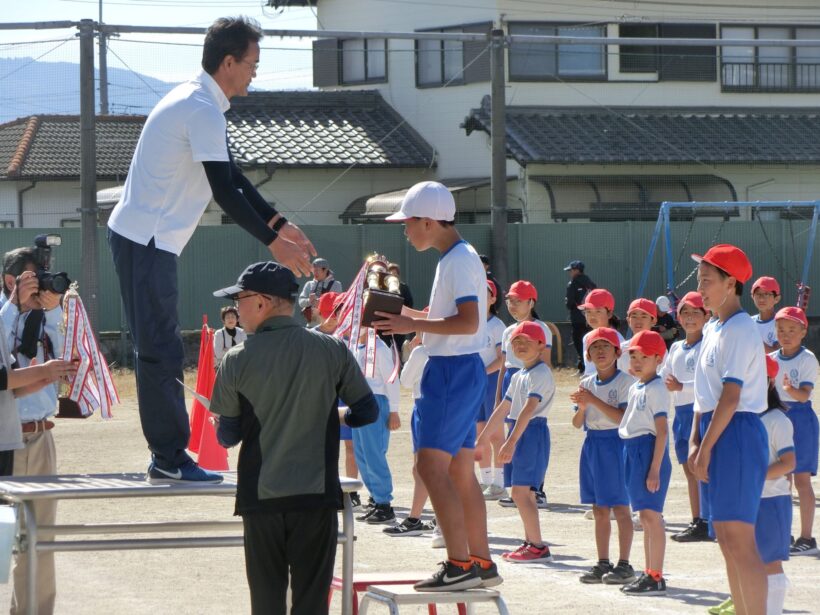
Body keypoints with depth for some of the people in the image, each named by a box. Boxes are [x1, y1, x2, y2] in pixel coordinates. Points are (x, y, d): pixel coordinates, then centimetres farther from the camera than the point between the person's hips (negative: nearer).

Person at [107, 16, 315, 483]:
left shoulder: (197, 103, 15)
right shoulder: (202, 111, -18)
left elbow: (233, 176, 20)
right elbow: (225, 191, -21)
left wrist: (281, 224, 16)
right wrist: (274, 243, -15)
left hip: (146, 239, 11)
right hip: (145, 240, -11)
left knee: (161, 349, 12)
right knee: (161, 351, -8)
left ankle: (170, 456, 17)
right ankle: (170, 459, -5)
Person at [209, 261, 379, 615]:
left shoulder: (237, 361, -6)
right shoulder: (332, 351, -2)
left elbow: (227, 437, -1)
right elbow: (367, 412, 4)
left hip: (261, 497, -1)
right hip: (317, 495, 1)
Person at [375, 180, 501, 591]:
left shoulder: (460, 260, -15)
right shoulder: (454, 258, 16)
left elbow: (468, 321, -25)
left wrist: (413, 325, -22)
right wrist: (409, 314, 14)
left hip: (453, 371, -11)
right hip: (455, 369, 11)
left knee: (431, 465, -13)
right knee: (460, 471, 13)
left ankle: (459, 565, -15)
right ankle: (481, 563, 17)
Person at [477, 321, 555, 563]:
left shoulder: (541, 373, -13)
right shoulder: (519, 376, 18)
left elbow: (529, 409, -23)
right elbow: (503, 408, 25)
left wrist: (511, 441, -30)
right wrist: (483, 437, 25)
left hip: (533, 432, -10)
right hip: (519, 434, 10)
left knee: (520, 492, -14)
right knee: (524, 493, 11)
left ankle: (538, 546, -13)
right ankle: (530, 543, 17)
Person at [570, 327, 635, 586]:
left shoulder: (625, 382, -8)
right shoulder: (587, 384, 10)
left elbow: (623, 417, -18)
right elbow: (577, 423, 10)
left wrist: (594, 401, -21)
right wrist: (582, 407, -11)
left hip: (615, 443, -6)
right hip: (592, 444, 6)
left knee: (620, 508, -2)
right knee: (599, 510, 10)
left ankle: (624, 564, 2)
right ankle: (603, 563, 16)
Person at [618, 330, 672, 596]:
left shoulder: (656, 389, -13)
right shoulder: (635, 388, 15)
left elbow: (661, 430, -17)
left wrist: (655, 469, -20)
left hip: (648, 450, -10)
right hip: (633, 451, 10)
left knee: (651, 514, -8)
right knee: (646, 516, 13)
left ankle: (656, 577, -6)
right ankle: (650, 572, 19)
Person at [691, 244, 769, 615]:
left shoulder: (740, 330, -13)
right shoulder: (714, 330, 15)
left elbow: (731, 397, -18)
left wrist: (706, 448, -17)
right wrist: (694, 441, 8)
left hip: (736, 434, -10)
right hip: (715, 434, 10)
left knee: (740, 542, -12)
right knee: (726, 541, 12)